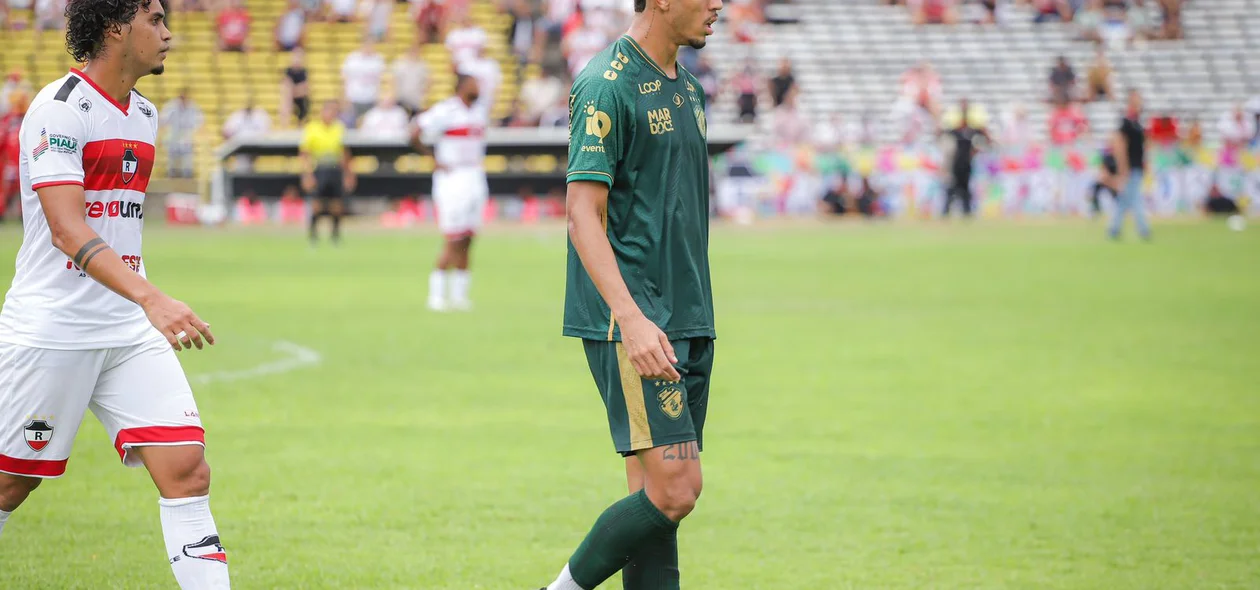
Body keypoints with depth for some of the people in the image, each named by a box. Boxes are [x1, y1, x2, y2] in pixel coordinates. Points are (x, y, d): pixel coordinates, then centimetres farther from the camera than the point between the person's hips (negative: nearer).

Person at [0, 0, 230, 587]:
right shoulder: (59, 109, -14)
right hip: (50, 332, -7)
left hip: (131, 331, 7)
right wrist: (151, 298, -38)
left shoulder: (144, 115, 12)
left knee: (186, 471, -8)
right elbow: (68, 231, -26)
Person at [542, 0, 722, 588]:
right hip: (629, 325, -9)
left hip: (686, 321, 9)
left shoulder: (687, 88, 16)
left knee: (663, 496, 5)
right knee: (673, 490, -14)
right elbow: (583, 213, -17)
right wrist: (631, 318, -27)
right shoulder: (606, 86, -11)